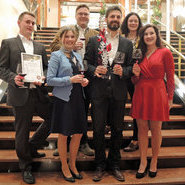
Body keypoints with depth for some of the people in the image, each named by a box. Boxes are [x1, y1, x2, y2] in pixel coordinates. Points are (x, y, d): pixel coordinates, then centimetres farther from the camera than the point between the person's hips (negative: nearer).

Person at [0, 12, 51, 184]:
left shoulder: (40, 47, 16)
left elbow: (46, 68, 13)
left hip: (39, 93, 5)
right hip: (20, 94, -4)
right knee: (22, 132, 5)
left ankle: (32, 147, 32)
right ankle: (26, 167, 25)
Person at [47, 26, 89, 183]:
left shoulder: (78, 56, 13)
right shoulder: (56, 55, -5)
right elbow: (50, 80, -11)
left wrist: (84, 80, 1)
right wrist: (70, 80, -18)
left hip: (78, 98, 6)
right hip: (64, 99, -6)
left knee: (78, 133, 11)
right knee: (63, 135, 5)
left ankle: (72, 165, 31)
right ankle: (64, 167, 25)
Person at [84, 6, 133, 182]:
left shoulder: (127, 43, 10)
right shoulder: (94, 40, 6)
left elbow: (130, 67, 8)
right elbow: (86, 62, 4)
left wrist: (123, 71, -13)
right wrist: (94, 70, -16)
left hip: (118, 92, 2)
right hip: (99, 91, -1)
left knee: (117, 129, 10)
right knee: (98, 129, 3)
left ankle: (114, 165, 29)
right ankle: (100, 165, 22)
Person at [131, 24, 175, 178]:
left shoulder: (165, 52, -2)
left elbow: (170, 78, -1)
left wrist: (170, 98, -4)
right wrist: (136, 74, -6)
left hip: (157, 94, -4)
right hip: (140, 94, 4)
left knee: (156, 129, 6)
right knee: (142, 129, 8)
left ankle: (154, 162, 24)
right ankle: (143, 162, 21)